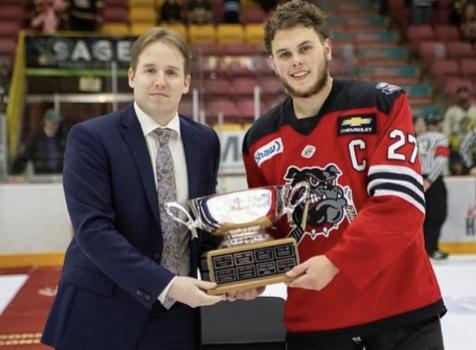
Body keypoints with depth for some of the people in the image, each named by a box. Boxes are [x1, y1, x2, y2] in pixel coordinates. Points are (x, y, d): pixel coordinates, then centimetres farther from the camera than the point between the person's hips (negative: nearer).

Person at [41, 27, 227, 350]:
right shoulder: (91, 137, -9)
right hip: (103, 313, -4)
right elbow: (93, 230, -17)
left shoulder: (205, 141, 5)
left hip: (176, 315, 4)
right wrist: (166, 284, -23)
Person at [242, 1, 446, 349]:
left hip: (400, 307, -3)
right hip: (311, 318, 3)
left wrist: (334, 263, -22)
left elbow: (401, 201, -16)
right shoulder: (260, 140, 4)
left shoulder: (383, 104, -7)